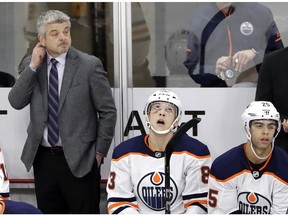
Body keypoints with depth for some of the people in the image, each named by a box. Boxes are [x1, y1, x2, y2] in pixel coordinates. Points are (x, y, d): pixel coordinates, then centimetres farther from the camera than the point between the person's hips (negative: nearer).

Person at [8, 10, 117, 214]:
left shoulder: (89, 64, -7)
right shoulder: (34, 66, 6)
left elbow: (108, 111, -4)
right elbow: (16, 102, -3)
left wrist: (99, 152, -4)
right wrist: (33, 66, -10)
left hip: (78, 159, -4)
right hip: (42, 159, 4)